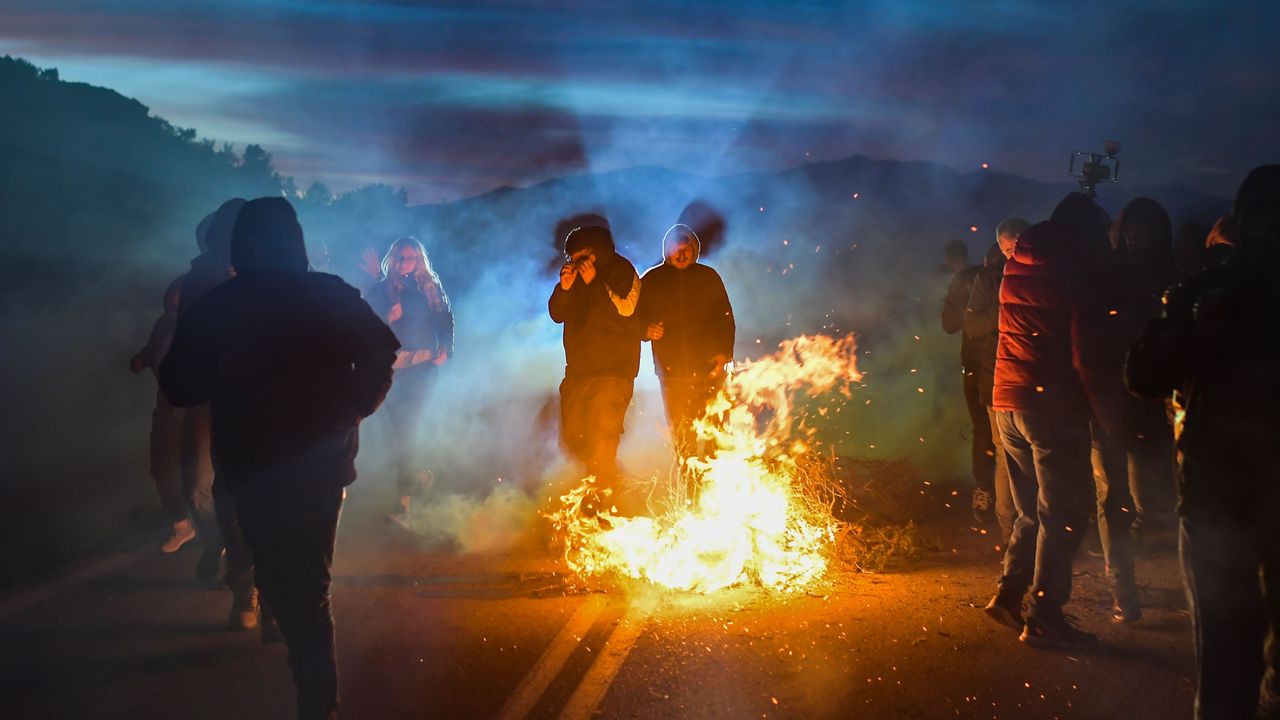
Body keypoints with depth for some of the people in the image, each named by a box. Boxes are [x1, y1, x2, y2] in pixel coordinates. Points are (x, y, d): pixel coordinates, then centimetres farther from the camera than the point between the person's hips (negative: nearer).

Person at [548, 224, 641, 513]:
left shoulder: (622, 271, -4)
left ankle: (602, 495, -9)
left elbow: (625, 310, -18)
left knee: (602, 433, -16)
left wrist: (595, 283, -21)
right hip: (579, 368, 7)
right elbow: (557, 314, 8)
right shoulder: (575, 275, 12)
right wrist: (564, 287, -10)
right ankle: (607, 479, 25)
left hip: (614, 369, -7)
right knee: (572, 436, 7)